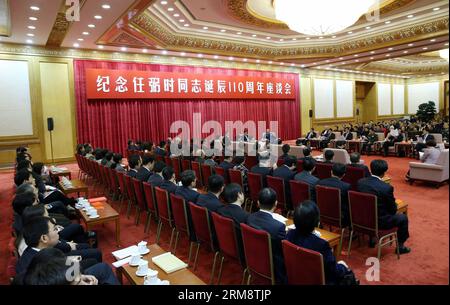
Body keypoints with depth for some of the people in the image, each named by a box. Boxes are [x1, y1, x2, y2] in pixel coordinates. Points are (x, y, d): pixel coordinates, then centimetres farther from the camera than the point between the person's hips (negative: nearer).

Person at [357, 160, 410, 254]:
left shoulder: (360, 182, -9)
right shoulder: (387, 187, -23)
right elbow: (393, 210, -10)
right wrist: (395, 204, 14)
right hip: (380, 222, -5)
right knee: (403, 218, 20)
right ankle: (400, 246, 32)